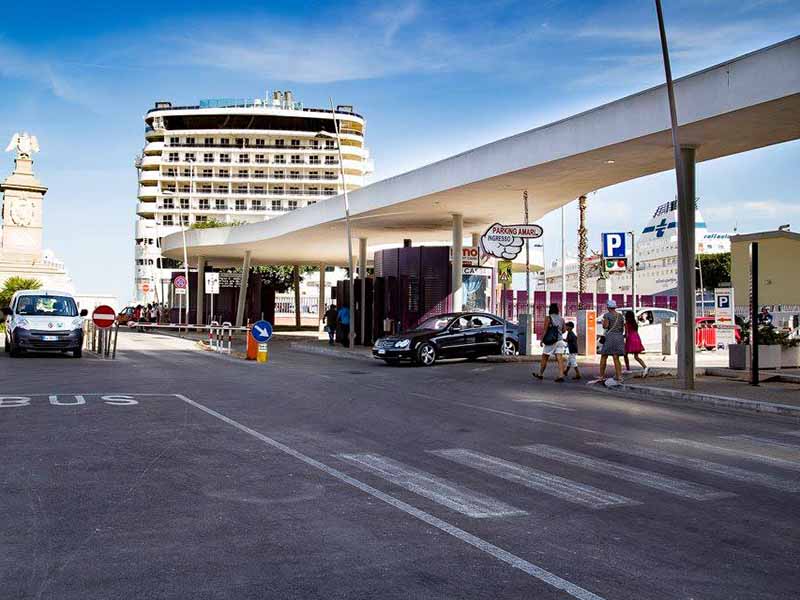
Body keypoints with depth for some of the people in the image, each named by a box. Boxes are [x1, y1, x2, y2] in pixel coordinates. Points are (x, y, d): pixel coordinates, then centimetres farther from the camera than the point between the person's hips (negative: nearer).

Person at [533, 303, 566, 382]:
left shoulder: (548, 318, -5)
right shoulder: (561, 319, 9)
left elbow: (545, 330, -10)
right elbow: (563, 330, 14)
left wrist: (542, 340, -5)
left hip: (550, 341, -4)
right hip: (560, 340, 4)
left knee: (544, 358, 9)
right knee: (559, 358, -3)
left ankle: (540, 374, 20)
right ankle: (561, 376, -14)